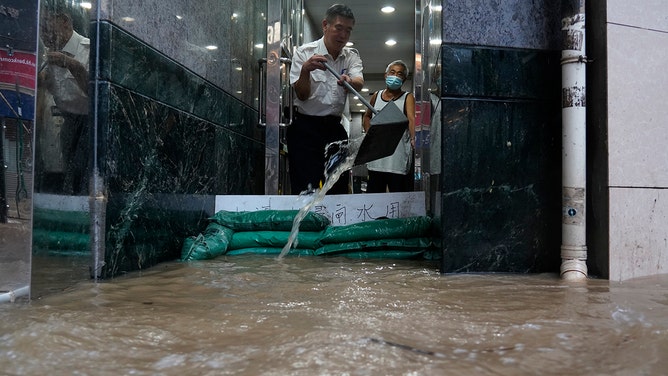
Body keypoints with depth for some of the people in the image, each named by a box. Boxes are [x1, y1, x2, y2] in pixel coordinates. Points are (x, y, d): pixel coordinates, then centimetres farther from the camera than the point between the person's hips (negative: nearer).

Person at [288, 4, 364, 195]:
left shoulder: (352, 56, 8)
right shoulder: (304, 52, -2)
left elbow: (359, 83, -12)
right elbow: (302, 95, -8)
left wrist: (349, 82, -35)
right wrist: (305, 70, -26)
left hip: (334, 128, 4)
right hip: (305, 128, -4)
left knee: (339, 188, 6)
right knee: (306, 190, -8)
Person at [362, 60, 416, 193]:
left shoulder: (407, 97, 1)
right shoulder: (376, 96, 13)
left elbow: (412, 119, -16)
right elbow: (366, 116, 29)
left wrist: (413, 139, -35)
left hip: (398, 160, -4)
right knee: (373, 193, 10)